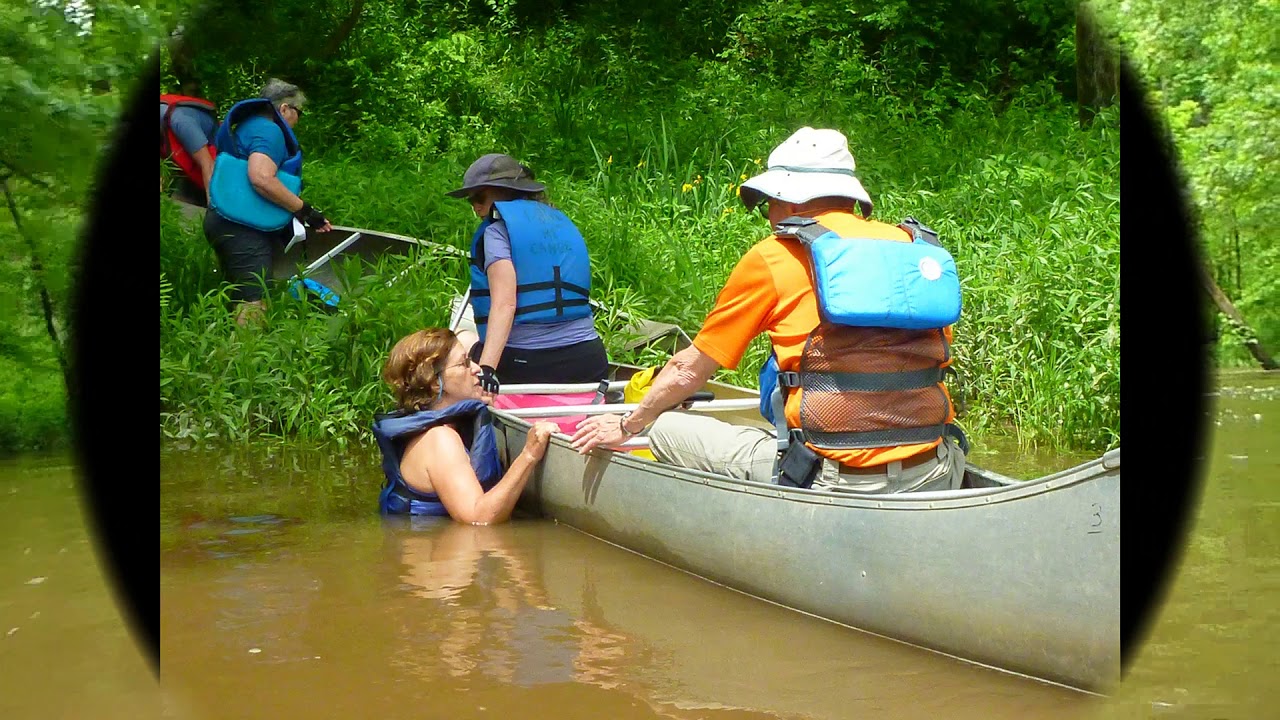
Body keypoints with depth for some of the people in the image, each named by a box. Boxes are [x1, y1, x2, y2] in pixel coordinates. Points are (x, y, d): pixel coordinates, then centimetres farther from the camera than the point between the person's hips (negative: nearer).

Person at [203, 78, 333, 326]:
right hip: (243, 230, -11)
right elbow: (261, 179, -23)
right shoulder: (268, 130, -8)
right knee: (254, 305, -16)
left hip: (230, 223, 11)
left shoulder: (250, 126, 25)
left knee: (243, 301, 11)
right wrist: (304, 209, -14)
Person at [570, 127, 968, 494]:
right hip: (937, 481, 5)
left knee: (667, 431, 9)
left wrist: (628, 424, 28)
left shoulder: (772, 258, 1)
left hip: (836, 483, -5)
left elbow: (690, 369, 10)